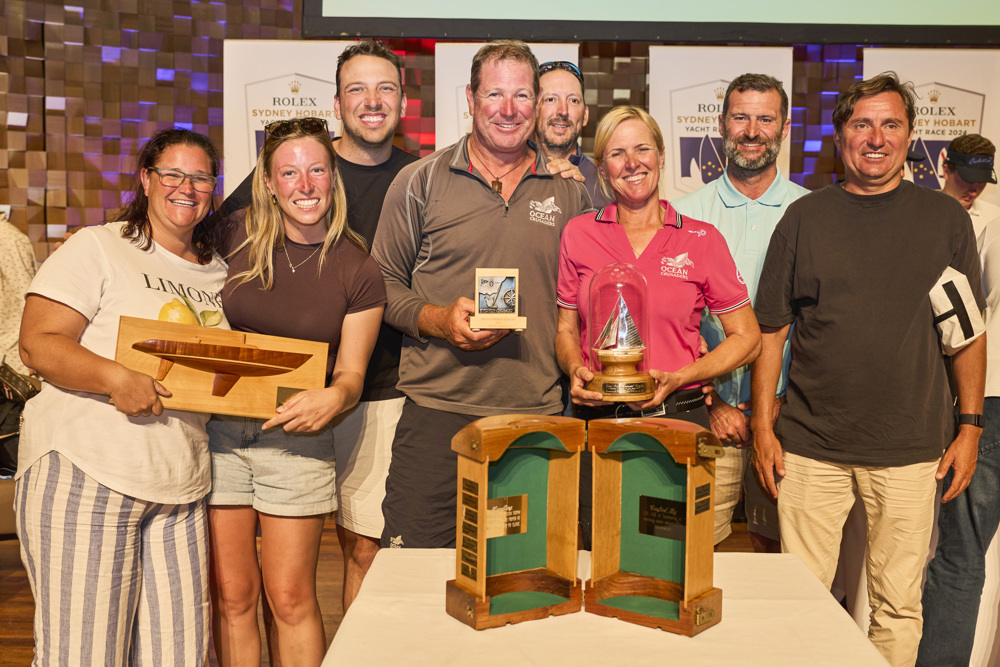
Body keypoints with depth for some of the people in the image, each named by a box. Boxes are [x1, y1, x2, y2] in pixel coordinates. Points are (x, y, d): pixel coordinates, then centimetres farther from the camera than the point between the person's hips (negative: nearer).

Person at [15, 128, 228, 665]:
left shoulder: (217, 274, 18)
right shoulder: (96, 248, 1)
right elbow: (37, 343, -8)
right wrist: (113, 378, -23)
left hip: (181, 488, 5)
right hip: (85, 478, -5)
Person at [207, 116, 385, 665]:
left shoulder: (357, 271, -4)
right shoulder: (234, 239, -1)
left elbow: (351, 373, -1)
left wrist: (334, 398, -23)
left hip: (295, 436, -1)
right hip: (217, 429, 2)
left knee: (291, 599, 5)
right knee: (230, 595, 9)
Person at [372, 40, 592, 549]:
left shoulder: (569, 192, 10)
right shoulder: (421, 182, 3)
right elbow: (383, 283, 6)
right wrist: (438, 319, -12)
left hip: (538, 414, 2)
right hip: (436, 410, -2)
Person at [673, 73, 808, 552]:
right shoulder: (685, 214, 4)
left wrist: (789, 401, -6)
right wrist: (709, 400, -6)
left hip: (788, 411, 1)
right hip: (706, 413, 0)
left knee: (776, 547, 11)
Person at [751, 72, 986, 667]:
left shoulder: (945, 217, 5)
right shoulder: (805, 217, 4)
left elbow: (970, 332, 9)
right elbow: (771, 330, 5)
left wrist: (970, 427, 3)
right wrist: (763, 427, 0)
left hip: (911, 450, 0)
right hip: (810, 446, 0)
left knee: (899, 605, 10)